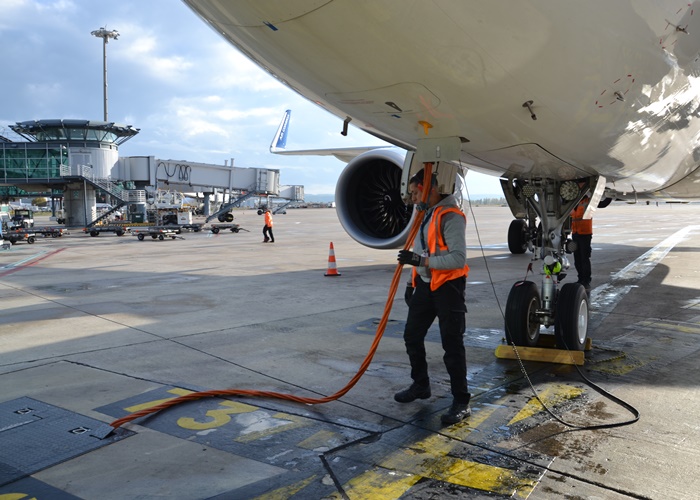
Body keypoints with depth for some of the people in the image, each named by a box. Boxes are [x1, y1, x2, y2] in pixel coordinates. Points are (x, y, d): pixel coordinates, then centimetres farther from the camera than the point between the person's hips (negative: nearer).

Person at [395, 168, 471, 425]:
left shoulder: (451, 216, -18)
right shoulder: (423, 213, 11)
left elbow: (458, 259, -27)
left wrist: (421, 261, -30)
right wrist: (414, 281, 23)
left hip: (448, 287, -9)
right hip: (424, 285, 9)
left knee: (452, 344, -4)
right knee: (412, 336, 16)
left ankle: (461, 402, 7)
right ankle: (420, 385, 34)